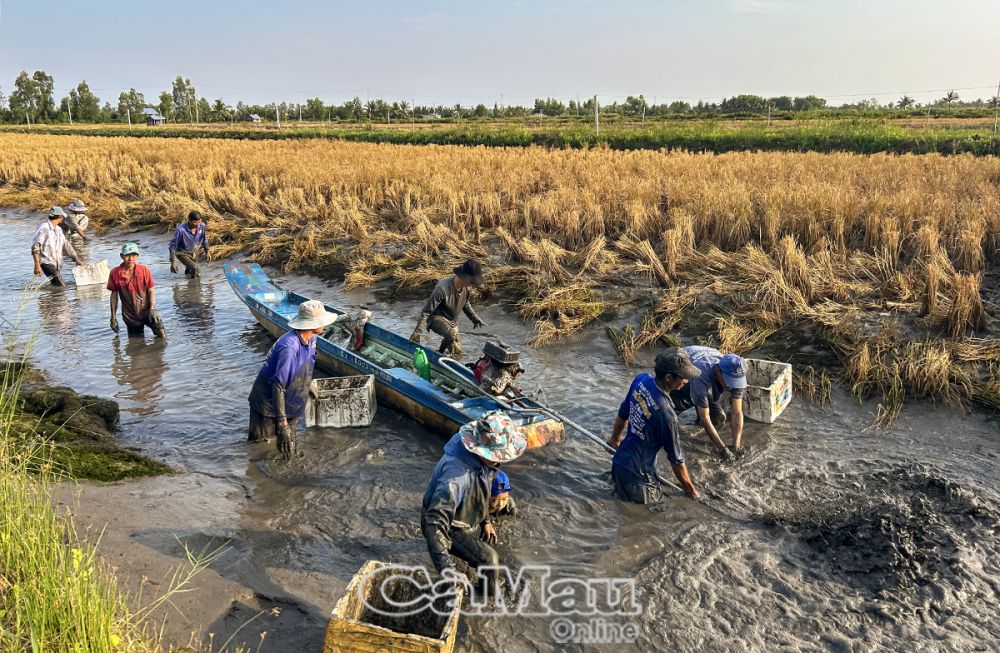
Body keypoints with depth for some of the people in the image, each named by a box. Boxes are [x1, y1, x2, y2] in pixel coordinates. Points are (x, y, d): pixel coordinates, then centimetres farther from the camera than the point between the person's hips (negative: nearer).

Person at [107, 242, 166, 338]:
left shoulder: (144, 270, -9)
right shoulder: (115, 273, -6)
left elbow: (151, 290, -4)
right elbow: (114, 294, 3)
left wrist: (152, 308, -17)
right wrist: (113, 316, 5)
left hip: (146, 310, -1)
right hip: (130, 316, 2)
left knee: (162, 335, -15)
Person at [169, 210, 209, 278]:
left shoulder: (202, 226, -22)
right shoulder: (181, 230, -36)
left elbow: (204, 239, -1)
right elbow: (173, 245, -26)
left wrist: (206, 251, 12)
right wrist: (172, 262, -25)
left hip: (194, 252, 5)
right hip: (182, 253, -5)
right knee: (194, 267, -25)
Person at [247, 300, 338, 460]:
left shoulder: (311, 338, -8)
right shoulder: (289, 347, -35)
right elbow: (278, 385, -35)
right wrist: (282, 422, -36)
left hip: (291, 402, 8)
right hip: (268, 401, -8)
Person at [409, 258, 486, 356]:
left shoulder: (465, 286, -11)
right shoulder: (443, 288, -33)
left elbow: (465, 304, 13)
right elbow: (426, 311, -27)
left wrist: (475, 318, 12)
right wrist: (418, 331, -30)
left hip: (452, 321, 7)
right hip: (436, 318, -7)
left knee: (457, 352, 10)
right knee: (451, 334, -36)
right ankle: (441, 354, -10)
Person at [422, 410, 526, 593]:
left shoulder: (483, 457, -15)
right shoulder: (457, 473, -44)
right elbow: (435, 522, -47)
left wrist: (486, 520, 15)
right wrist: (447, 569, -50)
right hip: (449, 527, -8)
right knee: (489, 560, -13)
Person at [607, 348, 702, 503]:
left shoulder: (642, 379, -10)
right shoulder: (665, 413, -30)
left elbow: (623, 413, 9)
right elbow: (676, 458, -15)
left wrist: (615, 438, 27)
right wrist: (690, 489, 1)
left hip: (620, 460, 8)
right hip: (636, 475, -7)